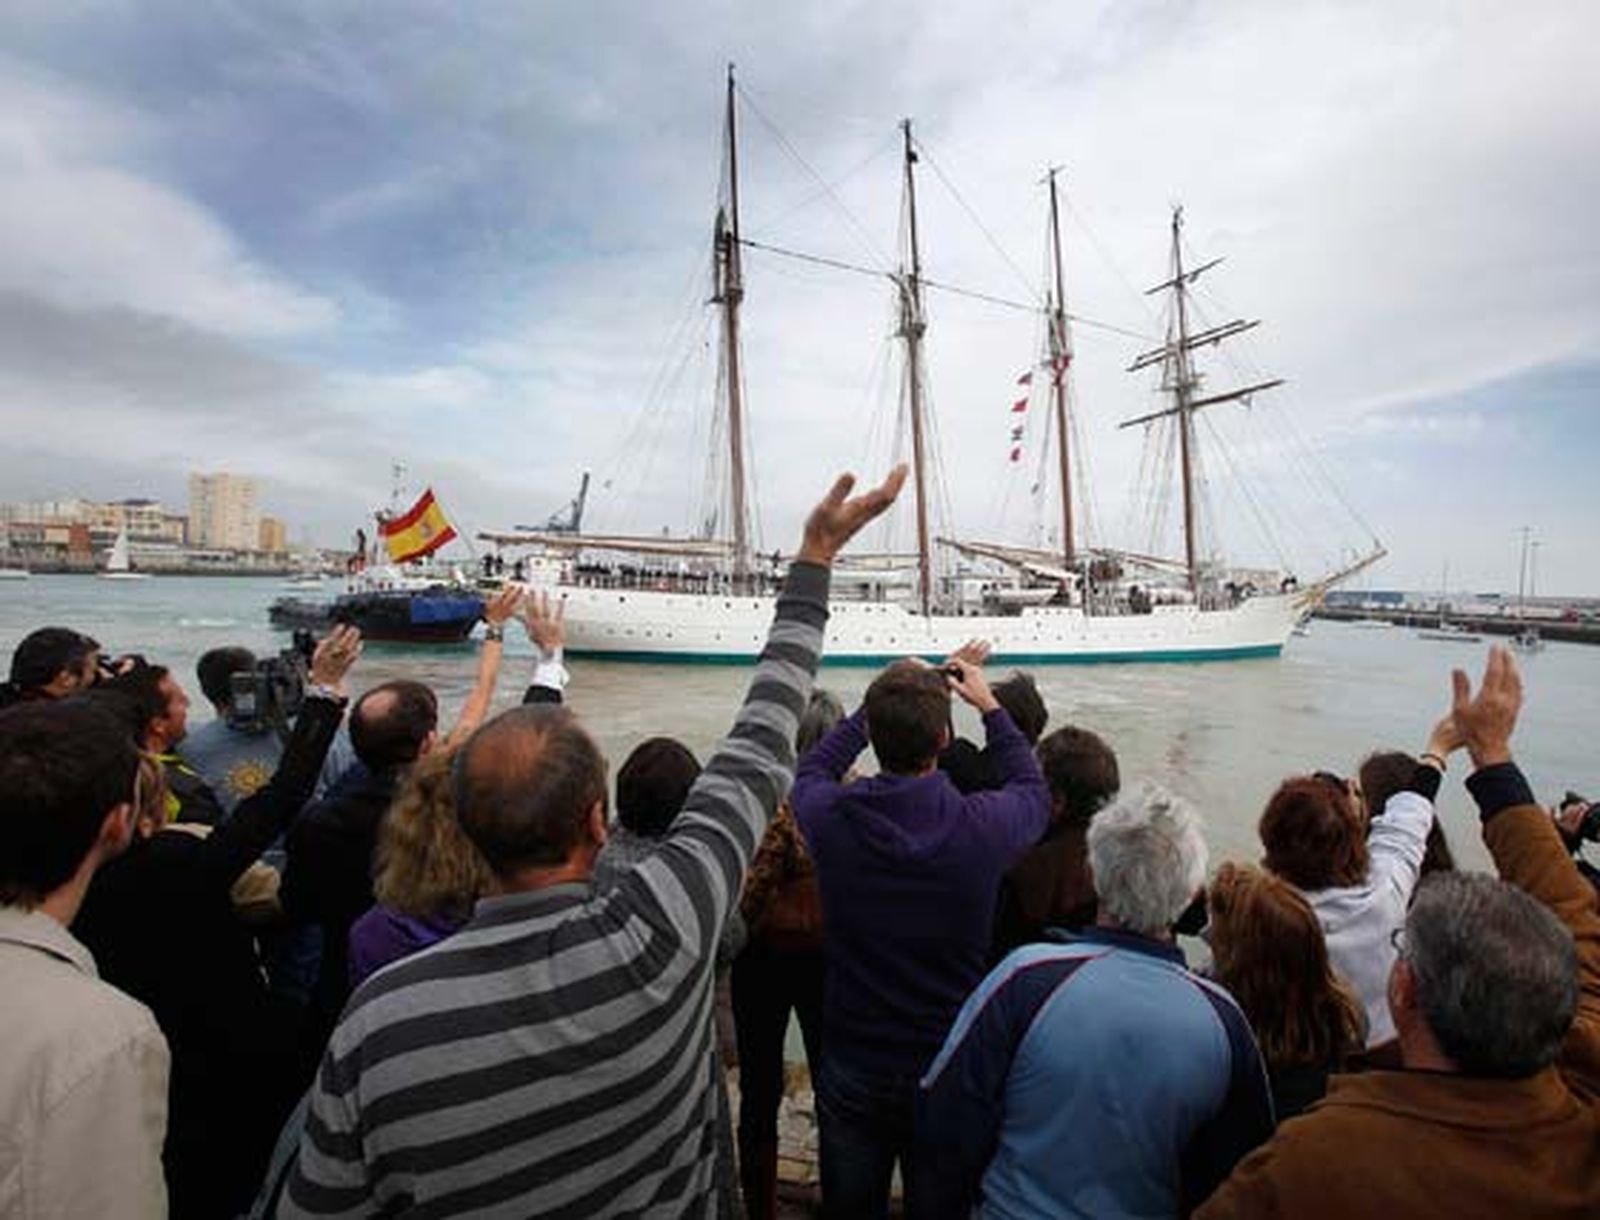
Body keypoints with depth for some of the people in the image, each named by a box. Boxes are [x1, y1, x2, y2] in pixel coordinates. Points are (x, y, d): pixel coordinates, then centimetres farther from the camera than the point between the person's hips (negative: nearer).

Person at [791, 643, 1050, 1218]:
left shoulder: (829, 815, -23)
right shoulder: (982, 824, -25)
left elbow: (814, 767, 4)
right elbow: (1035, 792, 0)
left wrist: (888, 698, 6)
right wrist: (989, 706, 8)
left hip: (850, 1070, 1)